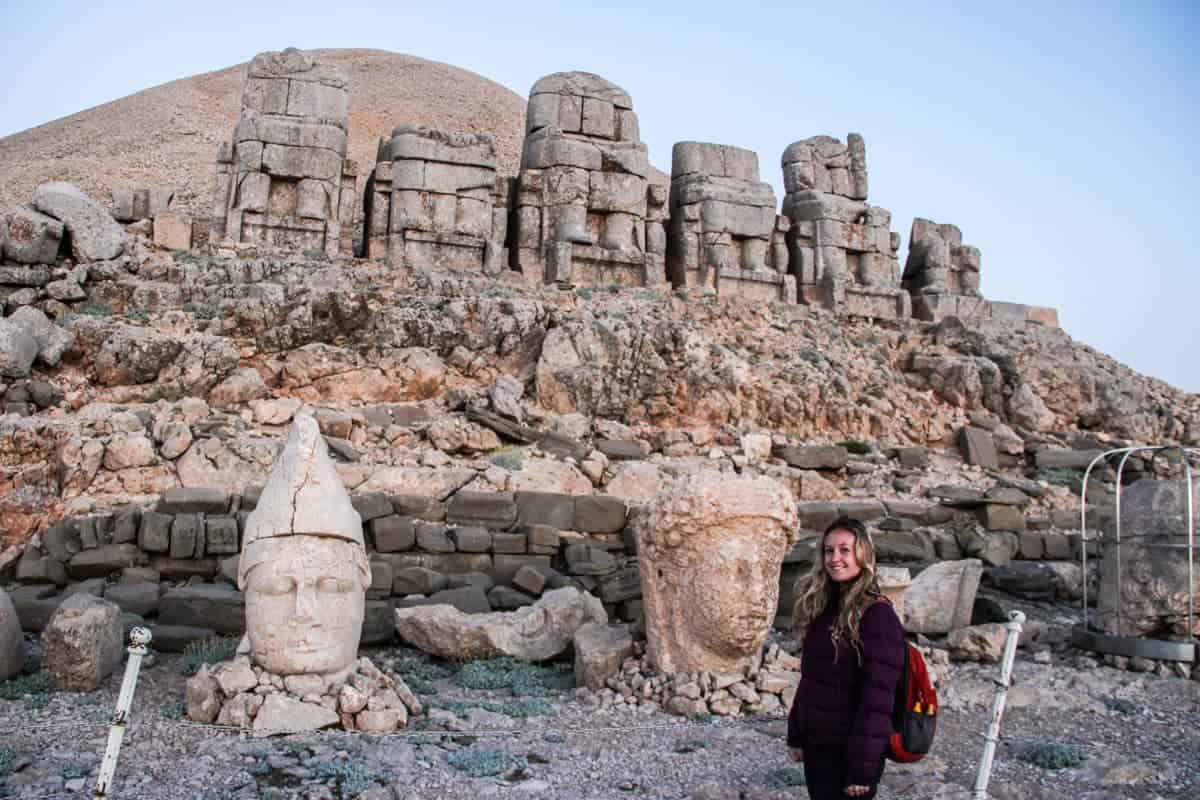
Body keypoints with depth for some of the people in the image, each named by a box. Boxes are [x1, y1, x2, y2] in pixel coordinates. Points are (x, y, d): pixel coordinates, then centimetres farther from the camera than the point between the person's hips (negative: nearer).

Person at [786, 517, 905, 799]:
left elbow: (877, 697, -19)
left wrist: (862, 766, -21)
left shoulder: (877, 614, -16)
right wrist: (795, 735, 11)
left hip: (849, 751, -7)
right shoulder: (822, 607, 7)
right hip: (816, 744, 7)